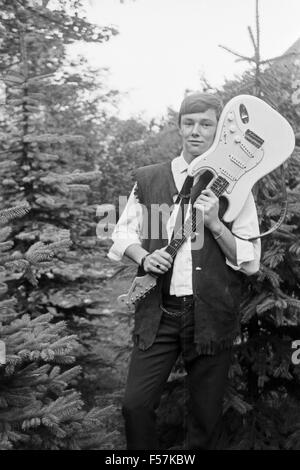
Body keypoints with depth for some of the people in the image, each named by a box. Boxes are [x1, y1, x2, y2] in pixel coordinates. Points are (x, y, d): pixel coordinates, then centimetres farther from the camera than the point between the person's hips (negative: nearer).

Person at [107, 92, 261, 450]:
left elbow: (250, 262, 1)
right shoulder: (148, 179, 7)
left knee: (206, 416, 7)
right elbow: (123, 233, 15)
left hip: (211, 316, -1)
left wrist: (214, 223, -14)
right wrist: (143, 257, -6)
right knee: (135, 404, -3)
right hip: (158, 313, 1)